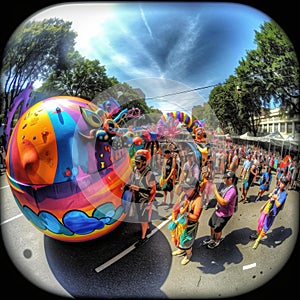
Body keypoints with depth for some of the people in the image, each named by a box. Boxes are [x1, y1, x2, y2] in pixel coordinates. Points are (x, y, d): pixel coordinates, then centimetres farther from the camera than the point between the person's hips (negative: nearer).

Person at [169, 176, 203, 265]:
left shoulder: (198, 199, -30)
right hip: (179, 223, 5)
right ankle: (181, 250, 60)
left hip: (189, 226, -5)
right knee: (178, 238, 29)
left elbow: (196, 217, -26)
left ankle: (188, 255, 51)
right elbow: (176, 207, -1)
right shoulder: (183, 194, -14)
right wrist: (174, 220, -3)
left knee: (187, 242, 19)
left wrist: (185, 213, -37)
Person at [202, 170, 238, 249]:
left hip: (224, 214, -8)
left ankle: (217, 241, 40)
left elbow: (223, 202, -36)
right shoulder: (226, 186, -3)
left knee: (217, 229, 11)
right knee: (211, 224, 22)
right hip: (218, 210, 8)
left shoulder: (232, 190, -31)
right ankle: (212, 238, 46)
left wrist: (215, 191, -33)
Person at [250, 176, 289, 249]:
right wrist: (263, 205, 19)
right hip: (266, 209, 6)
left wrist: (276, 198, -38)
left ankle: (258, 240, 20)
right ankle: (257, 234, 43)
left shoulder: (284, 194, -18)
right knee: (260, 223, 20)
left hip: (272, 213, -6)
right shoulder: (277, 188, 0)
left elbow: (278, 205, -21)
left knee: (265, 228, 2)